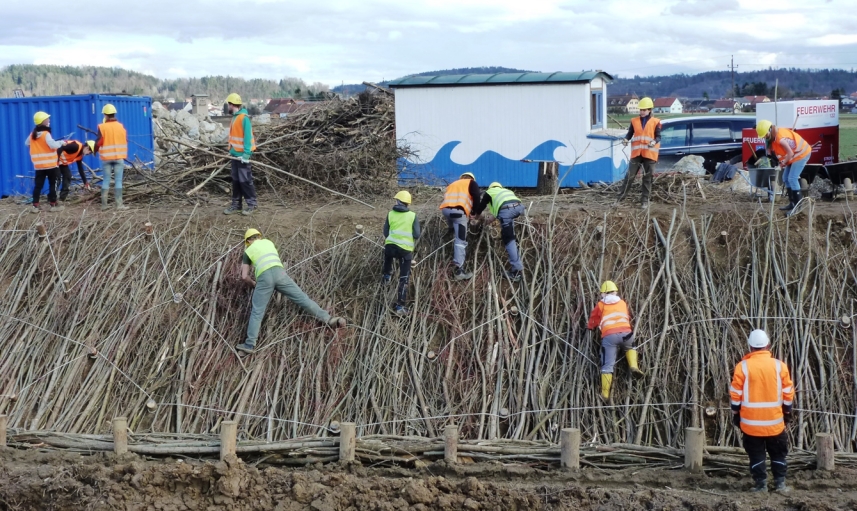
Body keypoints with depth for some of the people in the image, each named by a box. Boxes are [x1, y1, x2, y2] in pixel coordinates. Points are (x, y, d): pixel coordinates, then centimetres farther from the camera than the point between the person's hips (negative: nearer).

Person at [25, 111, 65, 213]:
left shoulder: (33, 134, 6)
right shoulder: (46, 134, -15)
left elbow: (26, 143, 23)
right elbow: (53, 145, -27)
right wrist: (61, 142, -10)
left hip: (38, 165, 6)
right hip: (50, 164, -6)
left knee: (38, 185, 6)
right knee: (53, 184, 4)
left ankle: (35, 206, 3)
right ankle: (53, 205, 4)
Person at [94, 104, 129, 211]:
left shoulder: (102, 127, -8)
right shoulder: (121, 126, 0)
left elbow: (99, 142, -5)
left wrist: (95, 150, 14)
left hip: (106, 157, 0)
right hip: (119, 157, 0)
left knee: (106, 180, 6)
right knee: (118, 180, 2)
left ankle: (104, 205, 7)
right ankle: (119, 204, -1)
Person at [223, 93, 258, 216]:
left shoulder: (244, 118, -15)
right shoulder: (235, 117, 12)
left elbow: (247, 137, -19)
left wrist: (246, 153, -23)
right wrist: (231, 150, 15)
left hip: (242, 154, -9)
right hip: (235, 154, 9)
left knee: (245, 180, -6)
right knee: (235, 180, 12)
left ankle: (251, 204, 2)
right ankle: (236, 204, 18)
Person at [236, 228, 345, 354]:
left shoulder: (248, 251, 24)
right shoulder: (268, 242, 33)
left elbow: (244, 276, 19)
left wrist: (253, 285, 36)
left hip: (264, 277, -2)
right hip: (279, 273, 2)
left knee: (257, 313, 0)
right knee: (302, 298, 2)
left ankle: (250, 344, -7)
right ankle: (328, 319, -6)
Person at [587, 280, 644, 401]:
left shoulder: (600, 305, 16)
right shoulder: (623, 303, 23)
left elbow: (594, 319, 26)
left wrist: (590, 326, 48)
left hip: (609, 336, -2)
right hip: (625, 332, 2)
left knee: (607, 365, 0)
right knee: (630, 347, 35)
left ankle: (605, 394, -6)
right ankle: (633, 366, 9)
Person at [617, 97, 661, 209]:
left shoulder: (655, 122, 0)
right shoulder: (634, 121, 7)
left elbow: (658, 136, -2)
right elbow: (630, 133, 9)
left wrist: (654, 142, -22)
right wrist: (626, 139, -12)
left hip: (649, 153, -1)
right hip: (636, 153, 1)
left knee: (647, 178, 5)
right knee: (630, 175, 1)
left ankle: (645, 200, 11)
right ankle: (621, 197, 8)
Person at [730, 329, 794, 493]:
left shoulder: (743, 366, -8)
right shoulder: (779, 366, -3)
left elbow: (736, 394, -5)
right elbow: (788, 393, 1)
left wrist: (735, 413, 6)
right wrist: (787, 412, 13)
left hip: (751, 420, -1)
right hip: (775, 420, 1)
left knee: (756, 454, 8)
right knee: (778, 453, 15)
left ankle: (761, 484, 7)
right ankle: (780, 483, 14)